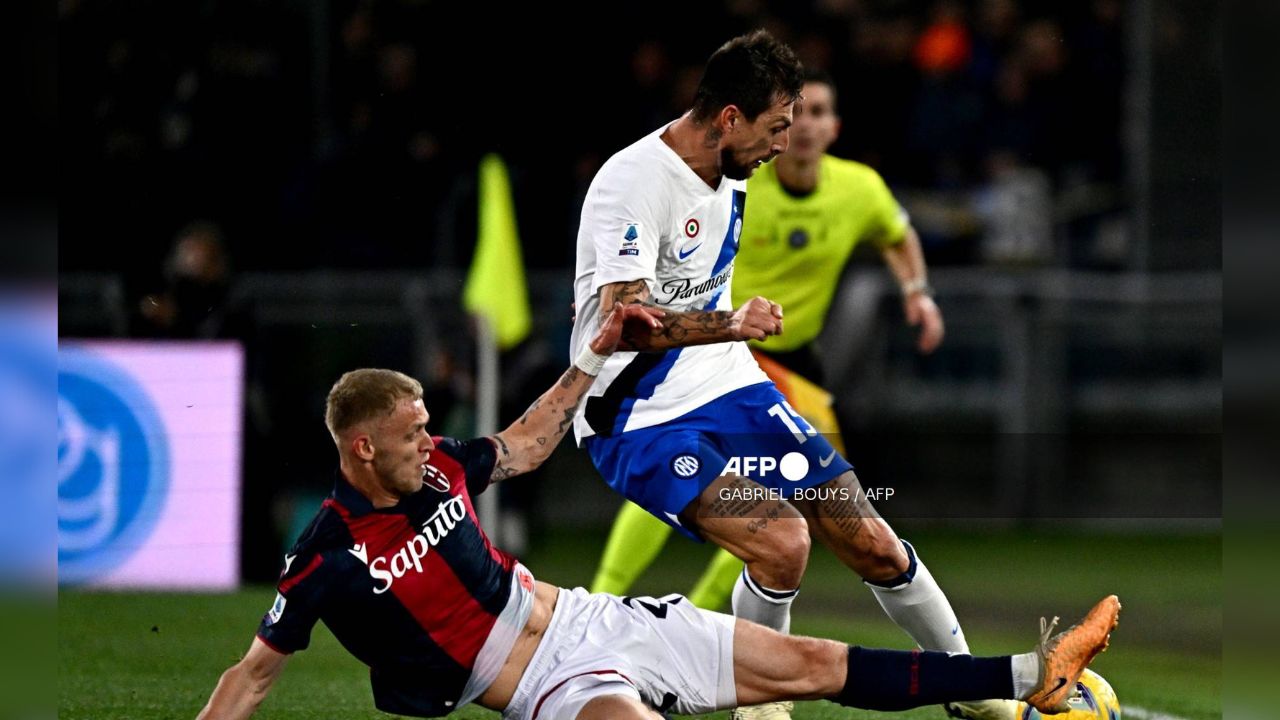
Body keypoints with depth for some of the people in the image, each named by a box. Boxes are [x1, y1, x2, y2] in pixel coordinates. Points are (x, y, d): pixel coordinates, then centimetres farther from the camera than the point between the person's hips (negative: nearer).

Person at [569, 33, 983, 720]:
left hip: (727, 389, 8)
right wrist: (730, 323, -44)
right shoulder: (633, 182, -21)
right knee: (781, 541, -27)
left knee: (872, 546, 1)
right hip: (639, 422, -8)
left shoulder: (728, 174, 6)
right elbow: (624, 322, -32)